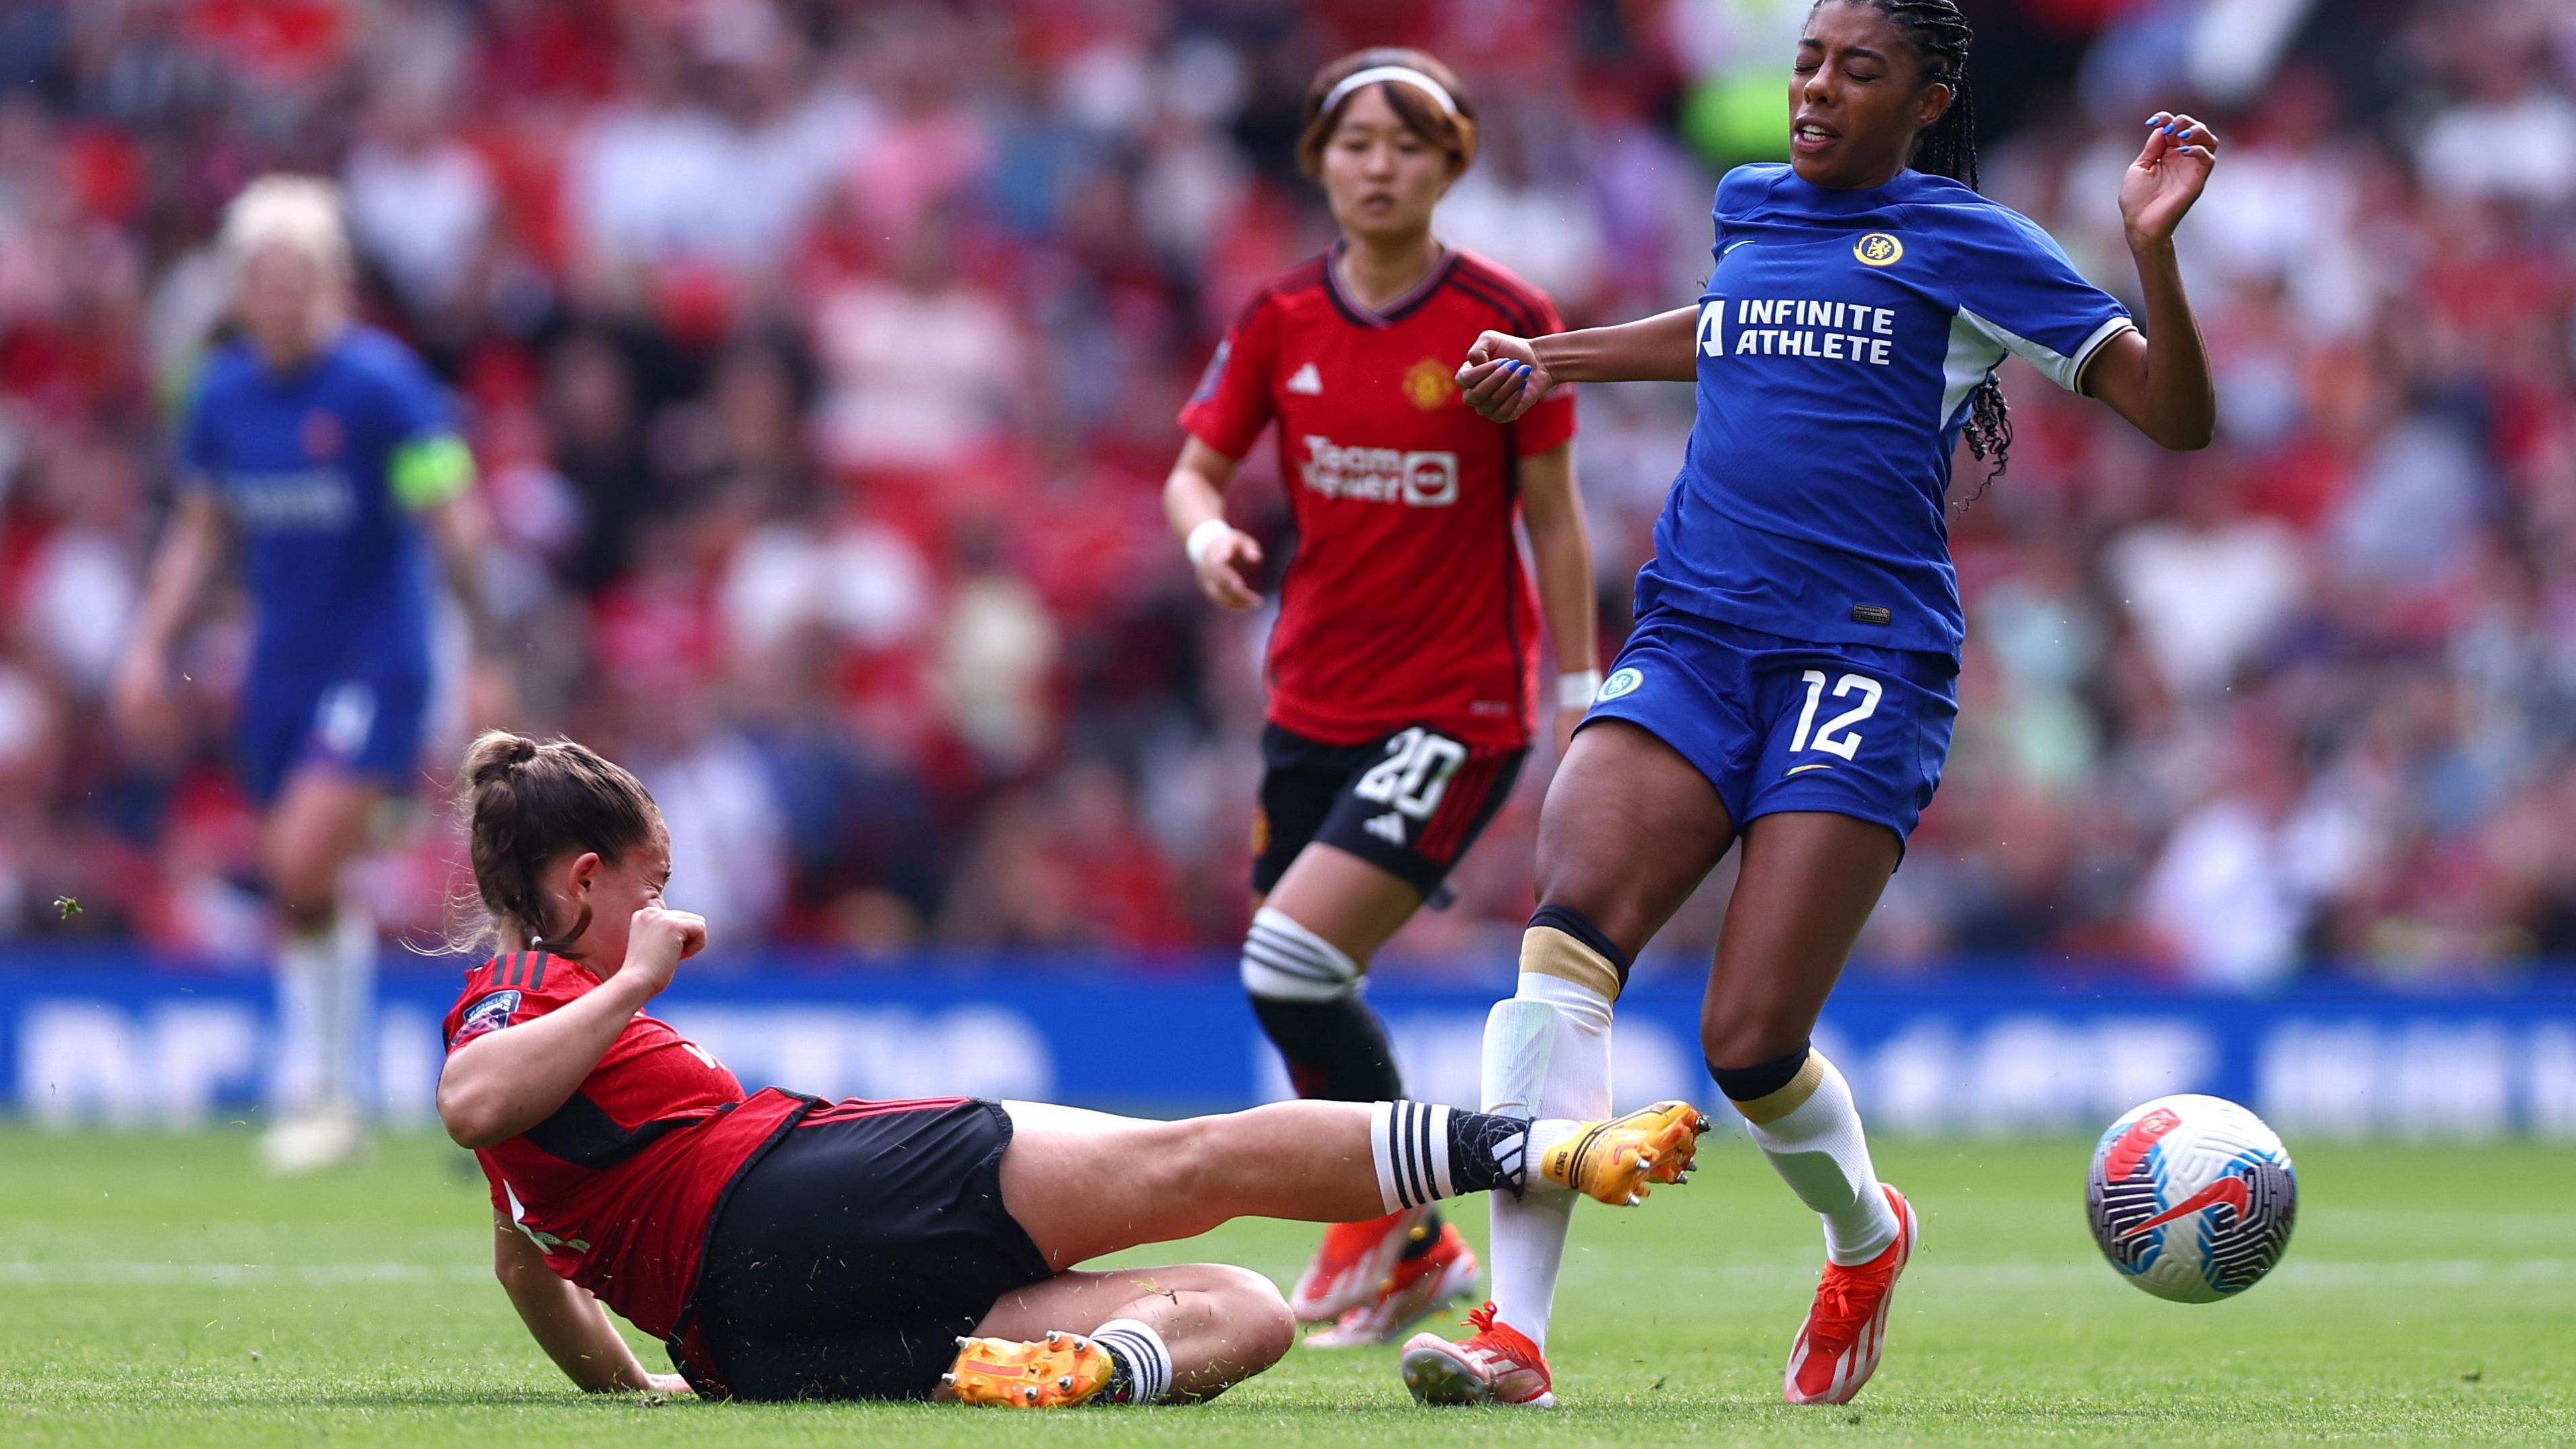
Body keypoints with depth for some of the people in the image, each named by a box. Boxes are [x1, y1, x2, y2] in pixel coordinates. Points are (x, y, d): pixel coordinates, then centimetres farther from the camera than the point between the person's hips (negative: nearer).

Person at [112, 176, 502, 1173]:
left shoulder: (380, 386, -13)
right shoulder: (223, 393, 5)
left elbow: (454, 522, -12)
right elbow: (200, 530, 17)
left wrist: (489, 652, -16)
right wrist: (152, 646, 8)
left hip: (375, 661, -6)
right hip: (281, 668, 6)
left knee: (305, 867, -18)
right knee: (294, 888, 7)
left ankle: (324, 1087, -3)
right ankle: (329, 1101, 19)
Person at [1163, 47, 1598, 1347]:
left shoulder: (1506, 321, -8)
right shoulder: (1280, 321, 2)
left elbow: (1552, 516, -2)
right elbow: (1195, 470, 5)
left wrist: (1576, 688, -3)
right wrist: (1208, 533, -18)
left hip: (1459, 705, -5)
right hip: (1315, 701, 5)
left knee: (1292, 960, -19)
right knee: (1301, 996, 8)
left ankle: (1393, 1206, 4)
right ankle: (1420, 1256, 28)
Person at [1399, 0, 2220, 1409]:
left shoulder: (1965, 245, 2)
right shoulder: (1749, 209, 18)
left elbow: (2177, 418, -1)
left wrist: (2151, 250, -14)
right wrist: (1554, 358, 44)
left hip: (1862, 660, -4)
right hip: (1692, 642, 4)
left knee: (1751, 1042, -11)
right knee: (1567, 934, -20)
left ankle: (1866, 1236, 25)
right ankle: (1513, 1333, -24)